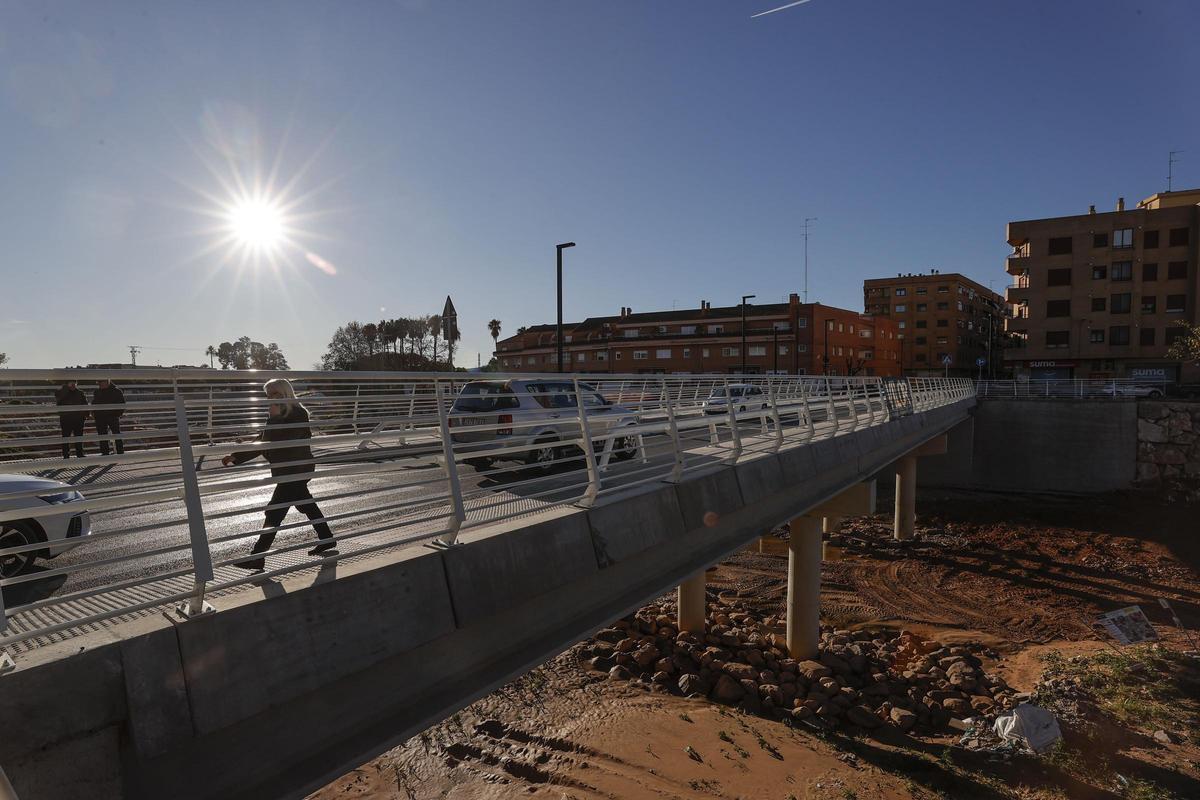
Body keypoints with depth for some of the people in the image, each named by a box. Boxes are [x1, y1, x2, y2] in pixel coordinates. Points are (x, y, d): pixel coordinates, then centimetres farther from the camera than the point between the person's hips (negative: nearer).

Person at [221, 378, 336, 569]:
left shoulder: (298, 415, -17)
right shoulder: (280, 416, 10)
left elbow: (283, 441, -26)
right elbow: (263, 442, 10)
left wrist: (274, 418, -23)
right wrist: (235, 457, 3)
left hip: (296, 470, -9)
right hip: (286, 470, 9)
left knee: (274, 512, -7)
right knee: (306, 504, 17)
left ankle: (256, 557, -3)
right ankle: (327, 539, 29)